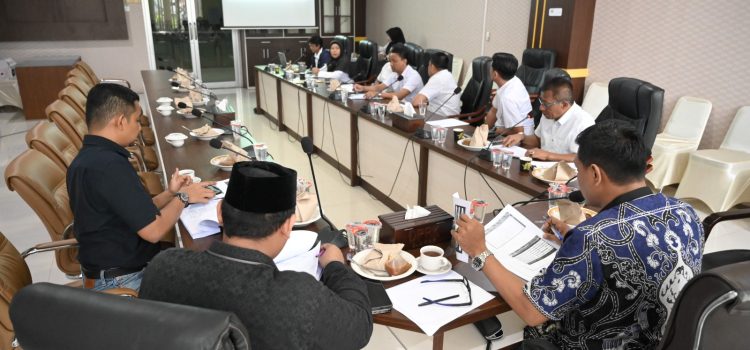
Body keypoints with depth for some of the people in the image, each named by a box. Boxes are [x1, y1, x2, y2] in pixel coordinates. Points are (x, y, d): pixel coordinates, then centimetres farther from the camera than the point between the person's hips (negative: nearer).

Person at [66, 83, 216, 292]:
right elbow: (153, 231, -23)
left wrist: (170, 194, 4)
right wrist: (182, 198, -8)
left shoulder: (87, 158, 7)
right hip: (121, 281, -9)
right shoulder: (109, 165, -25)